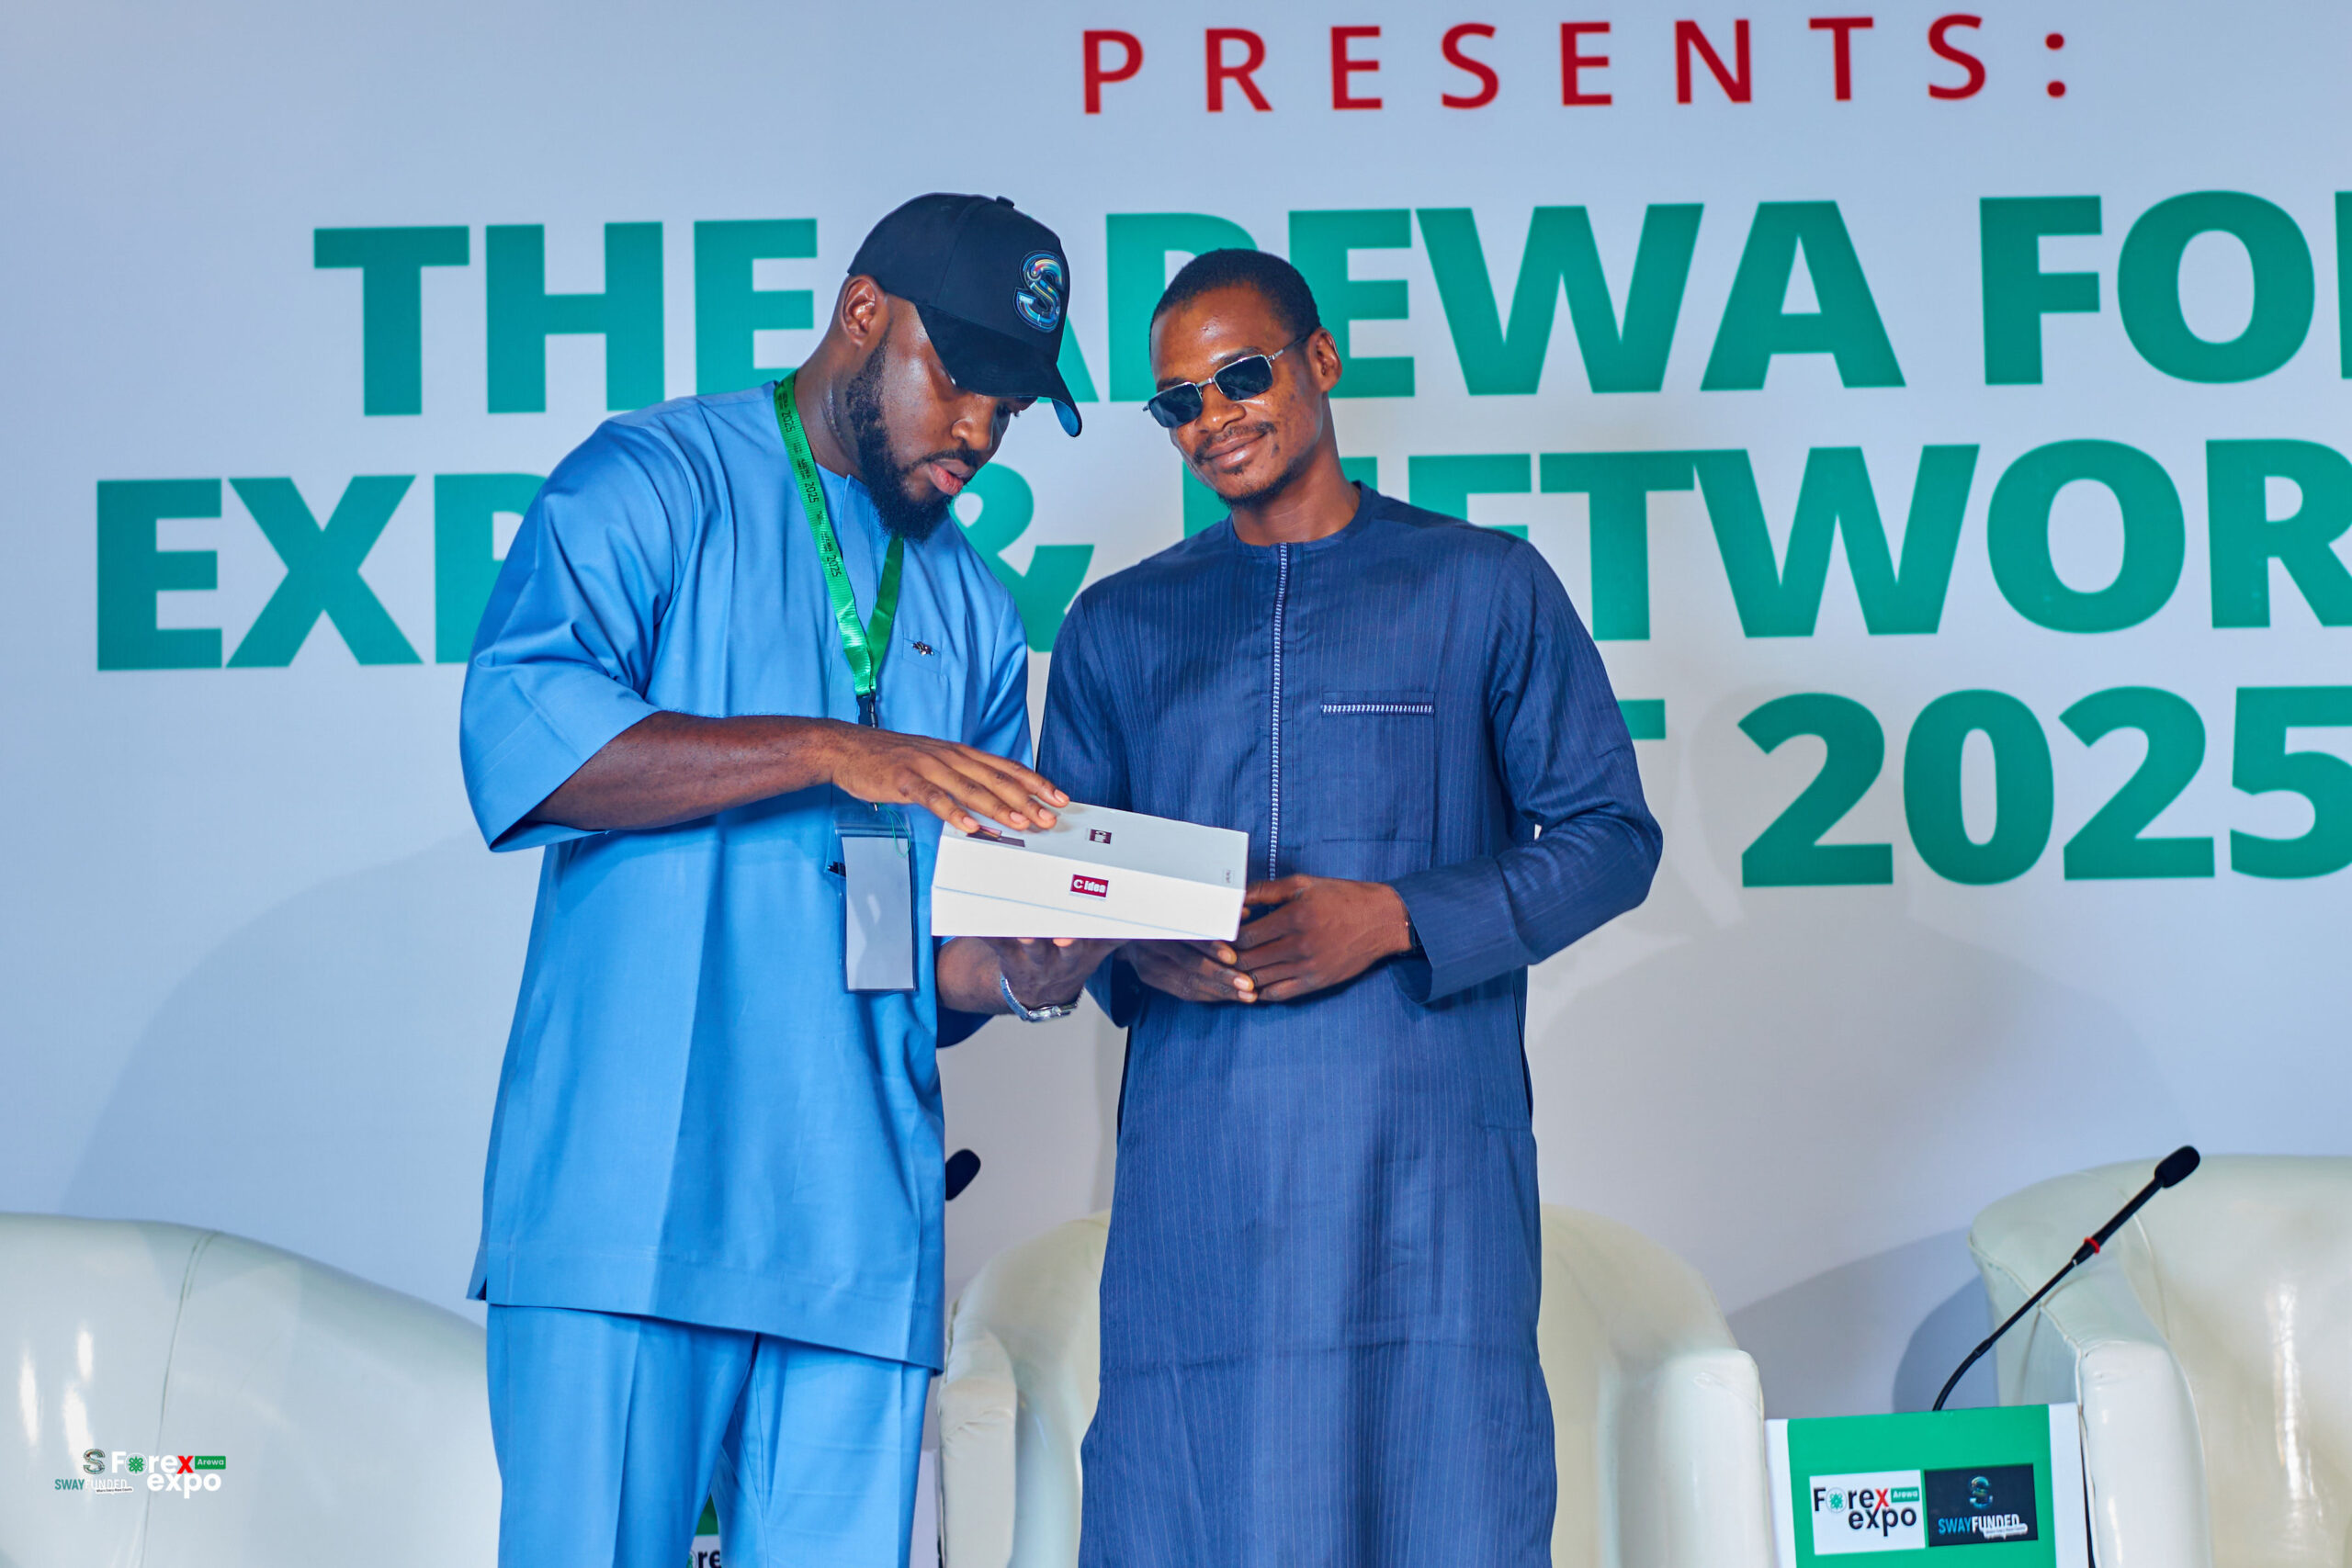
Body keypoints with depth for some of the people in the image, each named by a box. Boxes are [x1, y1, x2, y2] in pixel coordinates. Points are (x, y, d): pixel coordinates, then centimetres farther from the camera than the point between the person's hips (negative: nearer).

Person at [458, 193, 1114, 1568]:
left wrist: (1016, 976, -2)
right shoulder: (654, 484, 4)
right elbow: (521, 738, -14)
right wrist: (828, 752, -20)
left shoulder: (975, 615, 21)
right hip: (634, 1198, -5)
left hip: (861, 1228, 5)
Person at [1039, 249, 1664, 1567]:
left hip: (1430, 1158, -2)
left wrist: (1393, 919, -10)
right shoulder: (1119, 628, 18)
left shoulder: (1485, 587, 10)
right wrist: (1141, 956, -7)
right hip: (1195, 1158, 2)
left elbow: (1610, 836, 5)